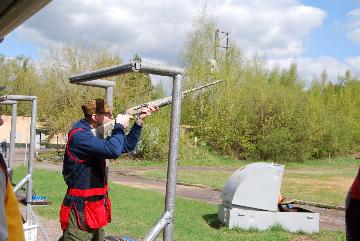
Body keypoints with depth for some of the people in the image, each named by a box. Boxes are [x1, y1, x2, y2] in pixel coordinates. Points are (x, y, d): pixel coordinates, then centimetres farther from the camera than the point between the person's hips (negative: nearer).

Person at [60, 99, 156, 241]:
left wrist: (139, 121, 6)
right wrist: (120, 127, -13)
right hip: (81, 210, -10)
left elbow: (127, 146, 17)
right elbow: (113, 151, -30)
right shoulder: (79, 135, -19)